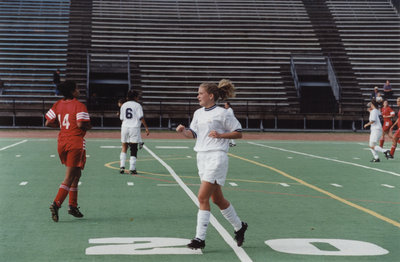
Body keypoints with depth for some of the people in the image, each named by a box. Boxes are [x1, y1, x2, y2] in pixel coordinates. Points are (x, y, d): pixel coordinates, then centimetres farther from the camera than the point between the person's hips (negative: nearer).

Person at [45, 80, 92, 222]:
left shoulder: (58, 104, 10)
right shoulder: (79, 105, -10)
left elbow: (48, 122, 8)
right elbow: (81, 124, -22)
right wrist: (88, 126, -1)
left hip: (62, 142, 7)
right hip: (76, 143, -7)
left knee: (76, 174, 21)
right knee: (69, 177, -4)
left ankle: (73, 205, 22)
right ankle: (56, 204, -17)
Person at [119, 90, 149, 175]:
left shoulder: (123, 105, 11)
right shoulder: (137, 105, -2)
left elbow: (121, 118, 13)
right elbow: (141, 118, -8)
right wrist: (146, 128, -4)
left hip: (124, 127, 4)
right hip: (134, 127, -4)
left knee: (124, 148, 14)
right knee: (133, 149, 0)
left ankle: (122, 166, 3)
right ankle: (132, 169, -3)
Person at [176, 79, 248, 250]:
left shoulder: (222, 113, -6)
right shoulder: (198, 113, 14)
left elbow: (238, 133, -2)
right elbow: (193, 133, 10)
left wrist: (220, 135, -15)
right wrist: (183, 131, -9)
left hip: (216, 157, -8)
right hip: (202, 157, 8)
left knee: (203, 197, -13)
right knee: (217, 199, 14)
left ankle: (200, 238, -9)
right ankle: (239, 226, 33)